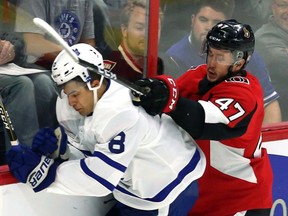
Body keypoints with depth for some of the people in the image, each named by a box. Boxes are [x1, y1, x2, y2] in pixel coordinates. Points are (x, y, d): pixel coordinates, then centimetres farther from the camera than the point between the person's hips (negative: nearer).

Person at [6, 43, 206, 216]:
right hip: (140, 186, 9)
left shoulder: (122, 116, -32)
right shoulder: (91, 96, -4)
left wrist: (43, 172, -32)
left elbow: (100, 177, -33)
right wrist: (56, 141, -16)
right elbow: (84, 139, 6)